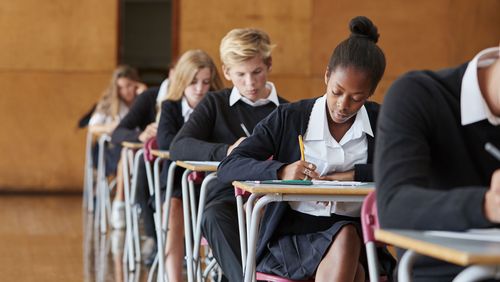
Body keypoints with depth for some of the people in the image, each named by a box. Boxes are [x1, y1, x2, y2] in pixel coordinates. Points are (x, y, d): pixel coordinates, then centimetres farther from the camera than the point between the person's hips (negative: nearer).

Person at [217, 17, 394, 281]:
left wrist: (355, 175, -14)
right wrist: (281, 171, -21)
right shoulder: (289, 118, 3)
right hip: (291, 235, -2)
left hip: (357, 234, 2)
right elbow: (228, 168, -3)